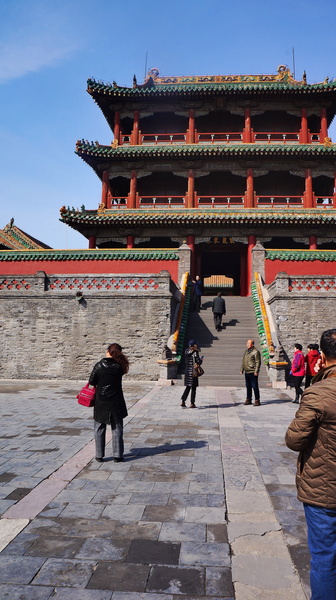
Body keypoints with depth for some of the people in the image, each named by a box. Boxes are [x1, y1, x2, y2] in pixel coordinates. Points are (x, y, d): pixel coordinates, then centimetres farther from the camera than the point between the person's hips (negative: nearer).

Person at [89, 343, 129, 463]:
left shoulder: (99, 366, -12)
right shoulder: (119, 367, -8)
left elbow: (92, 382, -7)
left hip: (101, 402, -1)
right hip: (116, 402, 1)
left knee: (99, 429, 12)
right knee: (117, 428, 11)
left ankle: (99, 455, 16)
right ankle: (117, 455, 12)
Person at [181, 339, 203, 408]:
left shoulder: (186, 351, 5)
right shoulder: (195, 352, -13)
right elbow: (199, 362, -16)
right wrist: (201, 360, 7)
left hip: (187, 371, 6)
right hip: (193, 372, -6)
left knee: (187, 387, 16)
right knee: (193, 388, 4)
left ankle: (183, 401, 9)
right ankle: (192, 403, 8)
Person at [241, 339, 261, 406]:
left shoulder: (256, 352, -8)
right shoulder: (246, 351, 15)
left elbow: (258, 362, -12)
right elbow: (243, 361, 21)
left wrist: (256, 371, -17)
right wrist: (242, 370, 16)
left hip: (253, 372, -7)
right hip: (247, 372, 7)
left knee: (255, 387, -4)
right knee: (248, 387, 12)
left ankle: (257, 400, 3)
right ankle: (248, 400, 20)